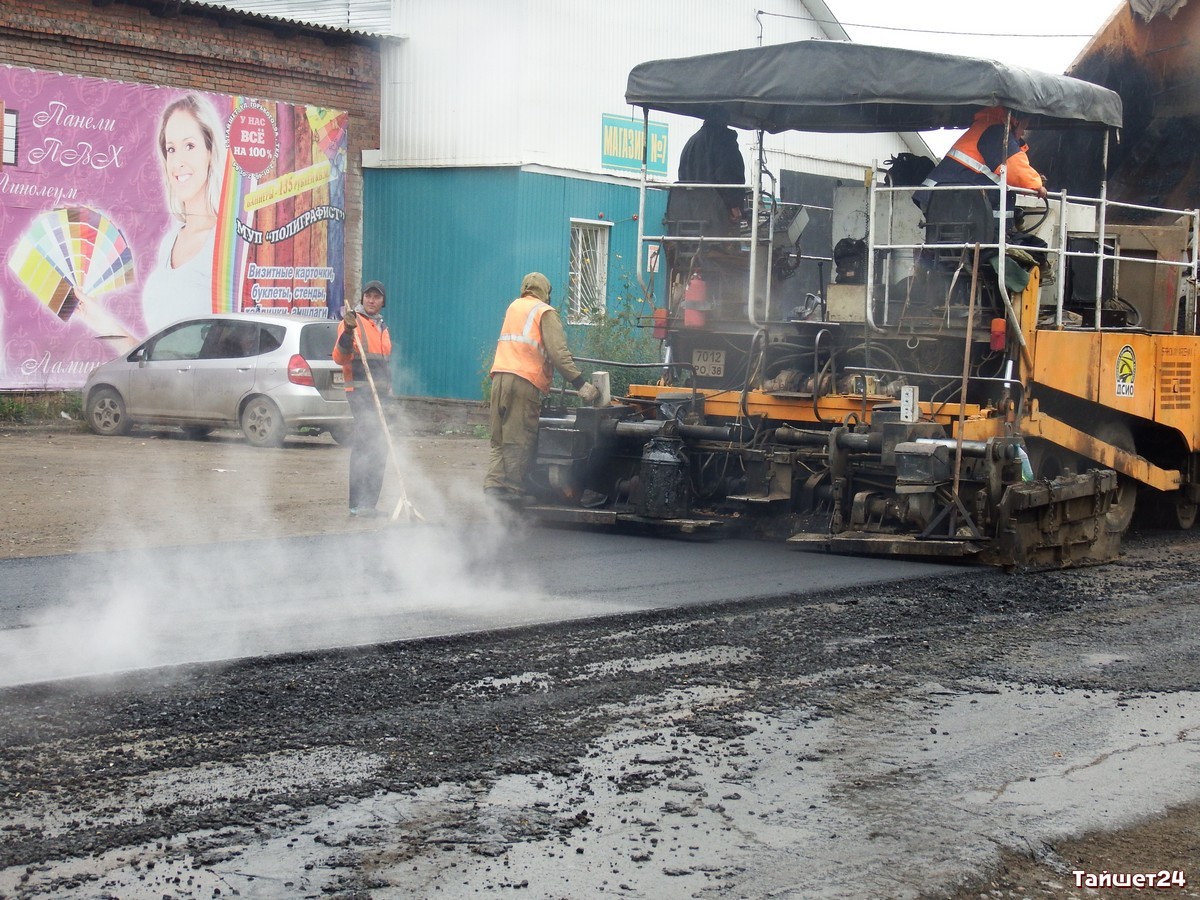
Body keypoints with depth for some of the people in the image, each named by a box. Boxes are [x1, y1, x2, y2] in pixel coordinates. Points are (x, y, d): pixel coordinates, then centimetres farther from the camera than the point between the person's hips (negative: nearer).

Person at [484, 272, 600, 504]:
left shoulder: (513, 307, 22)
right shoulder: (545, 312, 2)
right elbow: (558, 352, -9)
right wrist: (580, 383, -11)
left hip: (499, 376, 6)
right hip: (524, 381, -6)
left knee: (499, 439, 7)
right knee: (519, 441, -5)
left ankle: (493, 485, -3)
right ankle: (513, 489, -8)